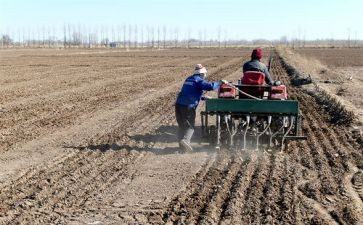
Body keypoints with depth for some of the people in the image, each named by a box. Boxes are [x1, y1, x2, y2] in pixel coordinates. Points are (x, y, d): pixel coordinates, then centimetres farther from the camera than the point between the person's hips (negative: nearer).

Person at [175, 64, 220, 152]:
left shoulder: (188, 79, 21)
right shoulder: (199, 81, -4)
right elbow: (211, 86, -17)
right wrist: (219, 83, -1)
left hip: (179, 104, 7)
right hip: (189, 106, -7)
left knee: (181, 125, 16)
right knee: (190, 126, -1)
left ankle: (181, 142, 18)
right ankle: (185, 140, -22)